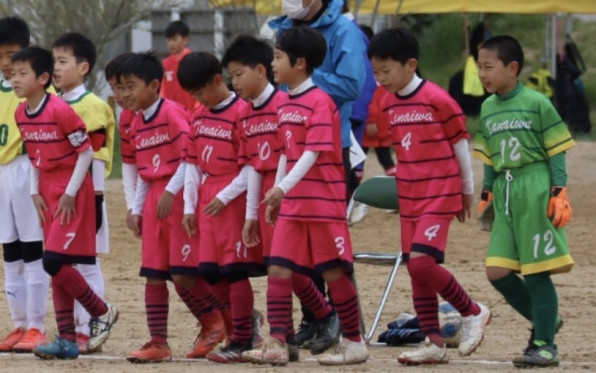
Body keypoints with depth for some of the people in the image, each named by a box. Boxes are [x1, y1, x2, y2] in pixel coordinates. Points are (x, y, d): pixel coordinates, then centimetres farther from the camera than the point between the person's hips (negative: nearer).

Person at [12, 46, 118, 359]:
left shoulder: (59, 110, -19)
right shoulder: (21, 114, 6)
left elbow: (86, 152, -15)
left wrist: (70, 194, -15)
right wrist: (35, 193, 7)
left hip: (72, 192, -8)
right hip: (47, 191, 8)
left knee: (55, 262, -14)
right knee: (56, 266, 7)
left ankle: (102, 312, 5)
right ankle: (67, 340, 9)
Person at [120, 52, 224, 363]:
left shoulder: (173, 114, -11)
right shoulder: (137, 124, 13)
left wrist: (171, 191, -19)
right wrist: (137, 209, 14)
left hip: (179, 198, -8)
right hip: (154, 202, 8)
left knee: (183, 275, -9)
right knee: (153, 276, 4)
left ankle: (213, 322, 14)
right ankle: (158, 344, 6)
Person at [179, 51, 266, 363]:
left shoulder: (241, 112, -12)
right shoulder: (199, 116, 12)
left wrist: (224, 197, -16)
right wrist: (189, 206, 10)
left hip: (233, 199, -8)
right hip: (208, 201, 8)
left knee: (235, 270, -5)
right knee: (210, 271, 7)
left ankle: (242, 341, 0)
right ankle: (239, 324, 22)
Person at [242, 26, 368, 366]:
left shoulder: (320, 102, -13)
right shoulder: (287, 105, 12)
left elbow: (314, 153, -20)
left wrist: (283, 187, -27)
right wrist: (276, 196, 16)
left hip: (324, 201, -8)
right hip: (292, 203, 8)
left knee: (334, 271, 0)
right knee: (278, 268, -1)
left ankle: (355, 343, 11)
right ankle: (277, 344, -2)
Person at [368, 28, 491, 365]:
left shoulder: (437, 99, -13)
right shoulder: (388, 104, 7)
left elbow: (460, 144, -5)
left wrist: (467, 191, 3)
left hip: (440, 195, -7)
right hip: (409, 197, 7)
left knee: (422, 261, -19)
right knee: (416, 268, 6)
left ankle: (472, 312, 1)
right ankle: (434, 343, 11)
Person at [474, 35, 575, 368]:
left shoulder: (536, 103, -7)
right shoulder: (488, 109, 10)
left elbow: (556, 152, -5)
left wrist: (559, 191, -10)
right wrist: (487, 192, 12)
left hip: (535, 191, -6)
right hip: (505, 195, 6)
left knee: (536, 272, -4)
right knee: (498, 271, 1)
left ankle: (545, 344, 4)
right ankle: (545, 321, 19)